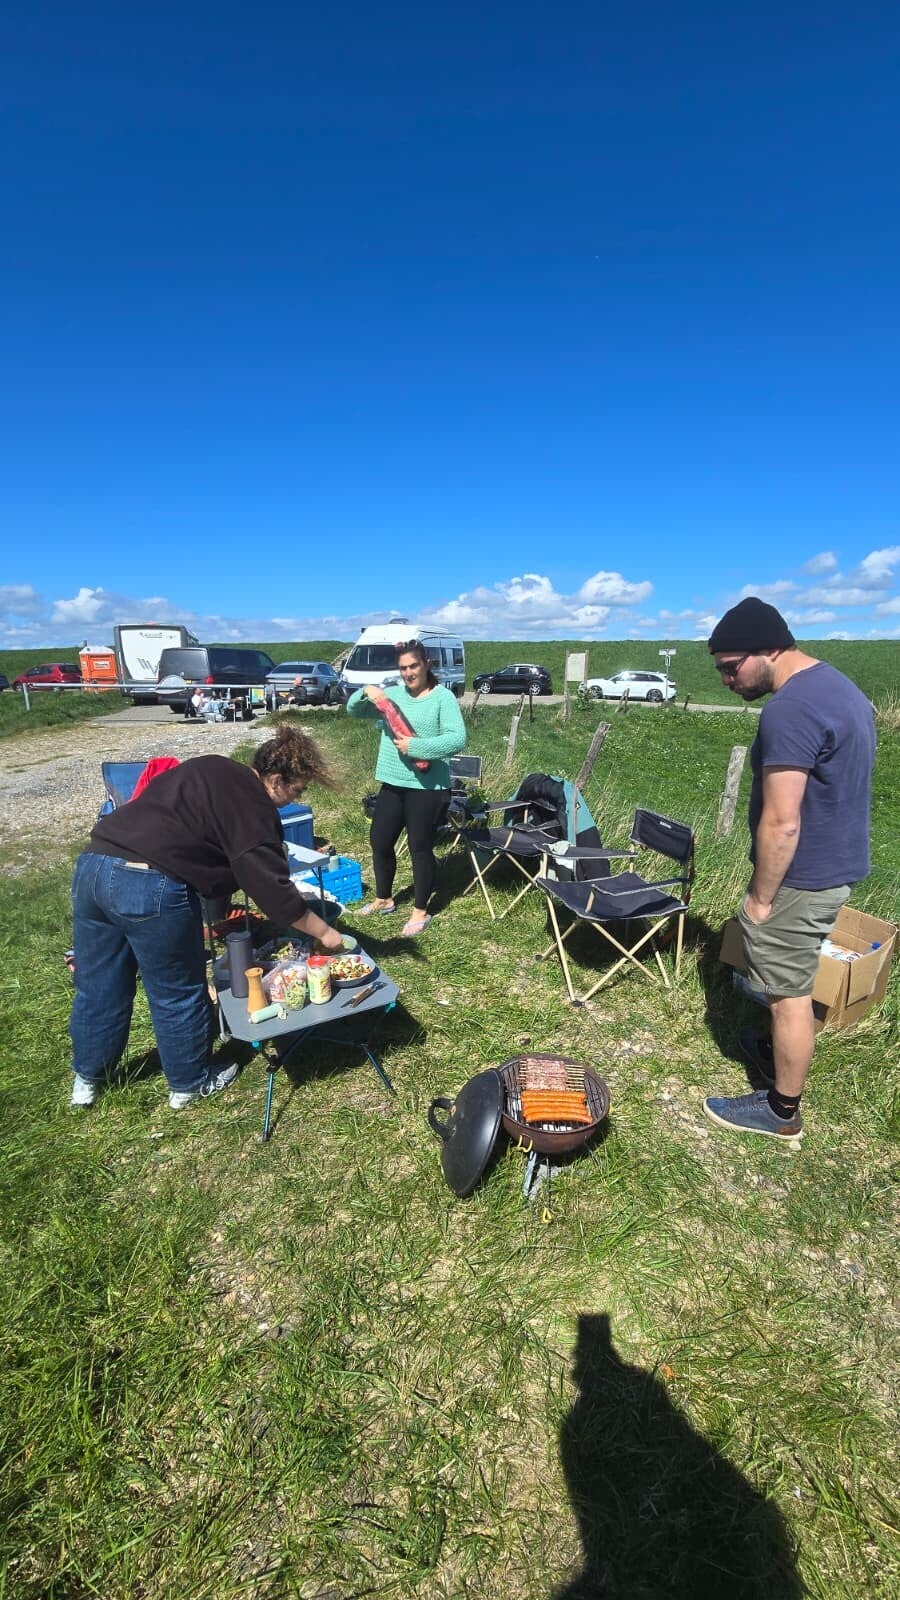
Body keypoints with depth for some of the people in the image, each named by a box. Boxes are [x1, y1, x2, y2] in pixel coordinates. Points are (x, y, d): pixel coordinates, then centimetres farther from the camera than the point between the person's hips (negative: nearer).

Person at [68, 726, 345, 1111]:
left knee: (98, 985, 25)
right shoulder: (253, 808, -6)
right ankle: (189, 1083, 33)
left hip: (92, 865, 9)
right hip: (151, 886, -8)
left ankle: (88, 1077, 45)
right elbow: (272, 888, -7)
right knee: (178, 994, 13)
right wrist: (323, 932, 4)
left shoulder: (210, 769, 19)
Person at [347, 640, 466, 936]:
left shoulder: (443, 697, -8)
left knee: (420, 848, 4)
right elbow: (354, 710, 12)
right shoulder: (393, 694, 9)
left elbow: (457, 739, -19)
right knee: (379, 842, 15)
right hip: (392, 784, 7)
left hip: (427, 788, -6)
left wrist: (416, 746, -24)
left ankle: (420, 912, 22)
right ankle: (383, 899, 38)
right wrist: (366, 691, -9)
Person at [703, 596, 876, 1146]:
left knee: (788, 994, 6)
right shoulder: (838, 685, 8)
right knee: (793, 985, 26)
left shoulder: (790, 709, -26)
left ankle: (782, 1111, 24)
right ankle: (781, 1054, 47)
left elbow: (781, 823, -27)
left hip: (802, 877, -10)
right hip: (836, 865, 10)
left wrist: (760, 897, -15)